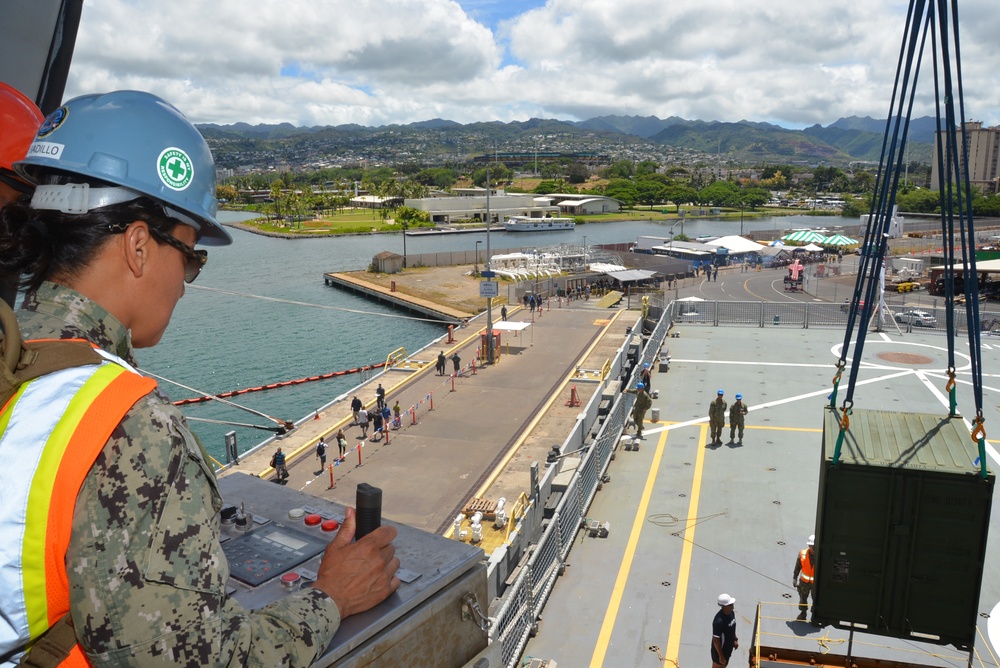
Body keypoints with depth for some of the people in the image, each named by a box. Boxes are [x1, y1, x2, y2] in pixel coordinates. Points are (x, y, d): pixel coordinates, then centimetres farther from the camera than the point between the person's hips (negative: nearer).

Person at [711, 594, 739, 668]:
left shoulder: (731, 612, -11)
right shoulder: (719, 621, -37)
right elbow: (716, 640, -28)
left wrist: (735, 639, 17)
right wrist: (721, 656, -22)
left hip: (728, 647, 8)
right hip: (720, 649, -8)